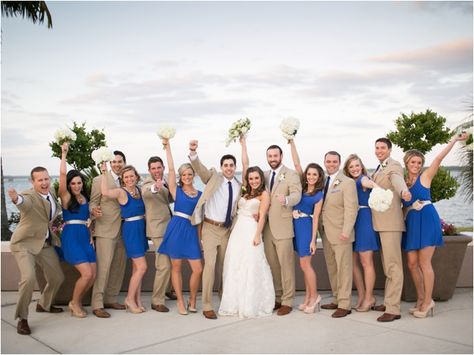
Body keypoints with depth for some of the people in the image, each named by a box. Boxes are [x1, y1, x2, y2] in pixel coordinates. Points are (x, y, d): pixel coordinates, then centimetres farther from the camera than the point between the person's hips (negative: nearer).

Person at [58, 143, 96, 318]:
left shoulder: (85, 198, 14)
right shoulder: (66, 197, -3)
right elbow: (62, 174, -15)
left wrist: (91, 236, 9)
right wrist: (64, 154, -11)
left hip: (85, 237, 6)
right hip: (71, 236, -6)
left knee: (93, 275, 0)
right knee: (87, 273, -14)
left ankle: (77, 302, 22)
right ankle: (74, 303, 10)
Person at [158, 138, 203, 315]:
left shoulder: (200, 194, 10)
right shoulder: (176, 190, 4)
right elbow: (170, 169, -4)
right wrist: (167, 146, -4)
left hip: (192, 231, 2)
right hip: (176, 229, -2)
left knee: (198, 269, -2)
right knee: (176, 267, 5)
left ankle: (192, 301, 20)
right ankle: (180, 302, 18)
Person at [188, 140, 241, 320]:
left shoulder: (239, 186, 7)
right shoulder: (213, 177, -5)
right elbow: (199, 168, -22)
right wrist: (193, 152, -40)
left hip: (227, 229, 4)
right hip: (210, 228, -4)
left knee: (225, 265, 13)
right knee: (210, 264, -12)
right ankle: (207, 306, -4)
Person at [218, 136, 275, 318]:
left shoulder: (264, 194, 0)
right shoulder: (247, 191, 15)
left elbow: (262, 217, -6)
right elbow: (245, 164, 16)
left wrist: (257, 236, -15)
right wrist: (243, 144, 17)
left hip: (251, 232, -6)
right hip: (237, 231, 6)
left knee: (250, 268, -5)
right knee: (235, 268, 5)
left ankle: (251, 305, 3)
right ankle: (236, 303, 13)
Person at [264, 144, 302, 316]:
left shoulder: (291, 174, -4)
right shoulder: (264, 176, 15)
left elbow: (296, 195, -18)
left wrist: (285, 199, -39)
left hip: (283, 226, -6)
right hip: (267, 227, 6)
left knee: (286, 264, -4)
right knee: (272, 265, 11)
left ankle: (287, 301, 4)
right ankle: (276, 298, 22)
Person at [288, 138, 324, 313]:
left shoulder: (319, 194, -6)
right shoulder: (302, 185, 6)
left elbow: (315, 218, -7)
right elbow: (296, 163, 2)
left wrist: (313, 240, -11)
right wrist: (292, 142, -3)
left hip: (306, 226, -5)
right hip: (295, 225, 6)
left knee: (304, 263, -5)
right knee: (305, 264, 11)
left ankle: (314, 296, 10)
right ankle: (308, 297, 19)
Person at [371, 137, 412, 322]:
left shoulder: (394, 166, -11)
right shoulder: (379, 169, 18)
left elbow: (397, 180, -33)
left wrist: (404, 192, -52)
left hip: (391, 222, -10)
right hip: (382, 223, 10)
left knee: (393, 266, -7)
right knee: (387, 265, 16)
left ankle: (393, 309, -4)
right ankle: (388, 302, 27)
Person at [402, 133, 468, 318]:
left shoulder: (424, 177, 2)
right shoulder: (402, 182, 14)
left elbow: (439, 158, -7)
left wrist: (454, 139, -7)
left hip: (426, 220, -5)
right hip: (411, 223, 5)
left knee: (424, 263, -6)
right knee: (412, 263, 5)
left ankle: (428, 302, 6)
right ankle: (421, 299, 21)